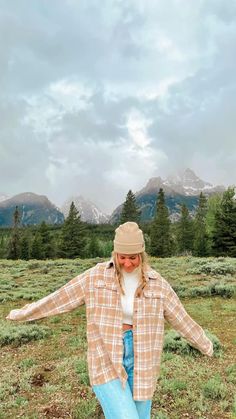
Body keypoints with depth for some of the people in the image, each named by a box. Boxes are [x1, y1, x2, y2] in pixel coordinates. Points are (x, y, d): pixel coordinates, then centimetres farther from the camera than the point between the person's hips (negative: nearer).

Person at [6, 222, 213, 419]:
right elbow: (60, 298, 0)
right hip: (106, 361, -2)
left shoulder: (157, 283, -5)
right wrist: (23, 313, 6)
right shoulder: (96, 276, -8)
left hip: (139, 362, 2)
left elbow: (181, 319, 8)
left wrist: (206, 345, 18)